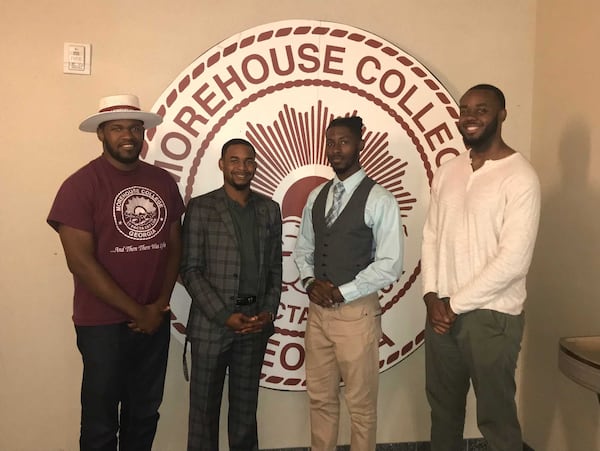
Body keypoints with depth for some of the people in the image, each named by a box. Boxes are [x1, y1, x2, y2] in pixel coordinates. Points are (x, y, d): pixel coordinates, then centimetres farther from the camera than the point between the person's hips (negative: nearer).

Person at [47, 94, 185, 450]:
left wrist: (160, 304, -4)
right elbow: (80, 261, -14)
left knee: (145, 414, 17)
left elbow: (175, 246, 8)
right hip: (104, 323, -4)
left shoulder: (163, 182, 5)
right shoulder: (81, 185, -9)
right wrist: (135, 311, -12)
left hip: (156, 320, 4)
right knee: (101, 421, 9)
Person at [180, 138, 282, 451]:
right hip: (211, 323, -3)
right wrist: (225, 315, -14)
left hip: (255, 323, 3)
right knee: (204, 405, 9)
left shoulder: (270, 210, 8)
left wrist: (268, 312, -3)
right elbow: (190, 270, -7)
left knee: (246, 405, 15)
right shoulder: (200, 208, -4)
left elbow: (275, 268, 10)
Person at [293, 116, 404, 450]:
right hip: (318, 311, 6)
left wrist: (341, 292, -16)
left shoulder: (379, 200, -10)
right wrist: (310, 282, -4)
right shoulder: (316, 197, 10)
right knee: (321, 398, 17)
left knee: (361, 404, 9)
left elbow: (390, 265, -14)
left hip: (357, 311, -5)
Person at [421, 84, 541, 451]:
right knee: (442, 405, 18)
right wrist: (432, 296, -3)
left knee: (495, 414, 8)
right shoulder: (447, 172, 9)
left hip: (492, 315, -6)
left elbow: (513, 260, -17)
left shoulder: (520, 176, -11)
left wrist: (455, 303, -13)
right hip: (442, 310, 6)